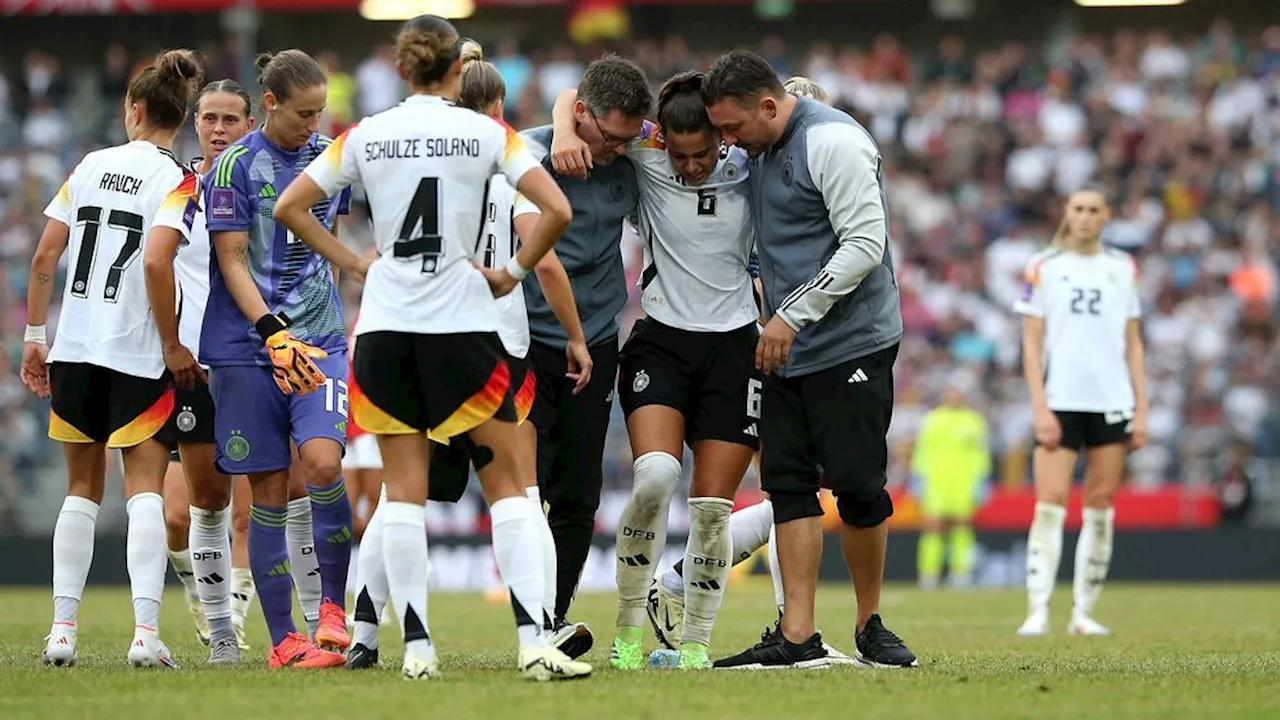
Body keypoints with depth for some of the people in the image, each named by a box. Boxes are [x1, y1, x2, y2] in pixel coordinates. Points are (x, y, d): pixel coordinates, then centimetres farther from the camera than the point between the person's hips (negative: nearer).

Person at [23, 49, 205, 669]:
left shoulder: (90, 165, 7)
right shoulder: (178, 181, -5)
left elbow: (44, 256, 5)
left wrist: (34, 334, 12)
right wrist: (173, 346, -9)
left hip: (73, 350, 4)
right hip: (138, 357, -4)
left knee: (83, 486, 14)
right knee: (144, 488, -1)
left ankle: (62, 629, 10)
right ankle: (145, 630, -15)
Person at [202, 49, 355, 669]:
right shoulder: (236, 165, -5)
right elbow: (232, 260, -8)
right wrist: (275, 334, -18)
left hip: (320, 337, 3)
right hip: (247, 346, -3)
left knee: (322, 460, -20)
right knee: (269, 493, -1)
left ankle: (333, 604, -4)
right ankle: (282, 640, 6)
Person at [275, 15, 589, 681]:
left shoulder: (365, 136, 4)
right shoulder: (486, 133, -2)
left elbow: (289, 207, 5)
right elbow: (557, 210, -10)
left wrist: (354, 264, 10)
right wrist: (514, 272, 3)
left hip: (384, 326, 2)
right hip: (463, 322, -2)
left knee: (404, 488, 6)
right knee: (506, 483, 4)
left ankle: (416, 647, 1)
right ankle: (533, 642, -6)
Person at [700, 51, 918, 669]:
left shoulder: (833, 142, -14)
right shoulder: (762, 150, 13)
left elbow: (864, 245, -20)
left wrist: (792, 315, -19)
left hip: (852, 345, -8)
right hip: (788, 349, 8)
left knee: (857, 487, -5)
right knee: (788, 484, 1)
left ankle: (870, 625, 10)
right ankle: (798, 638, -1)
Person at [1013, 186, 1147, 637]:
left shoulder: (1123, 269, 11)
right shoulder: (1043, 268, 3)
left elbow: (1133, 344, 13)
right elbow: (1031, 343, 1)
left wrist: (1141, 410, 6)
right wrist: (1040, 408, -8)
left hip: (1112, 404, 3)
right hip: (1061, 403, -3)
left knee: (1101, 510, 2)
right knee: (1050, 504, -12)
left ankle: (1084, 612, 8)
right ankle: (1037, 611, -14)